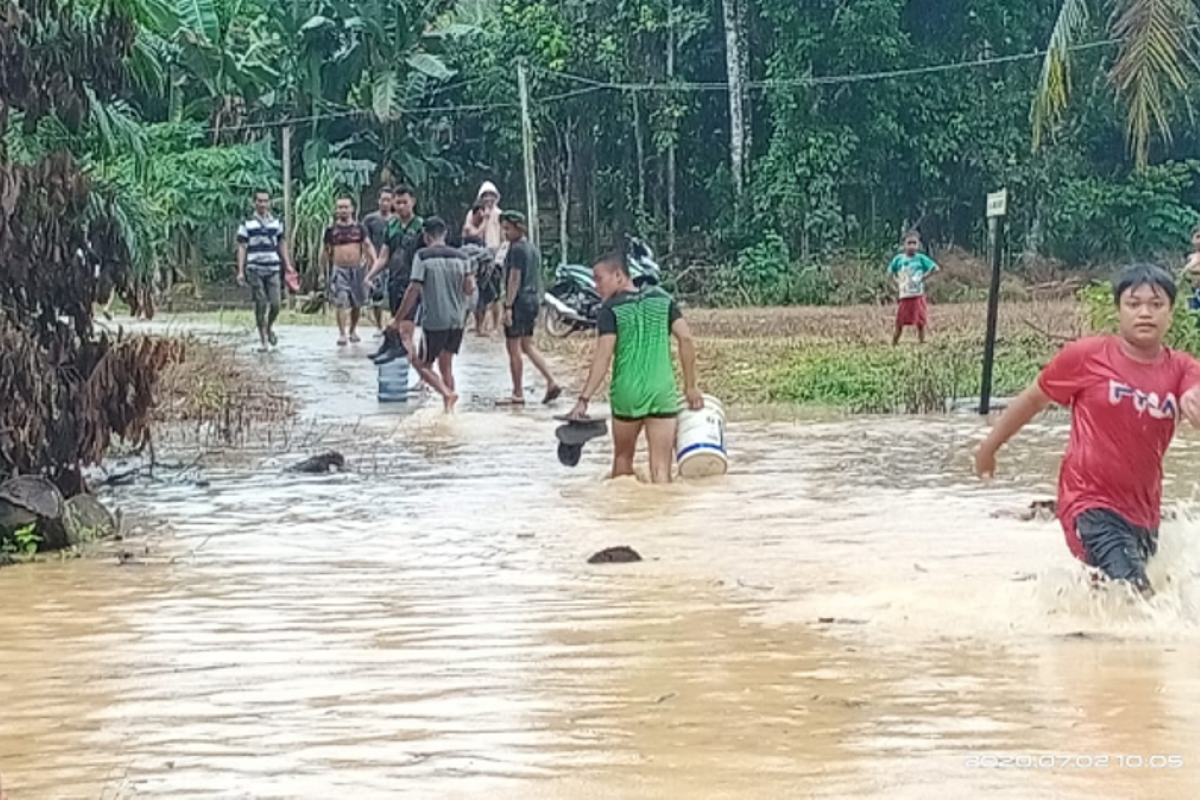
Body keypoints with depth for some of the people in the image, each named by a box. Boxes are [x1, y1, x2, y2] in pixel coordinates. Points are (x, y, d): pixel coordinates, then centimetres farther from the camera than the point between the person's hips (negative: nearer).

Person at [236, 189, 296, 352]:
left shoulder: (277, 223, 12)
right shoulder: (247, 224, 3)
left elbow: (282, 245, 17)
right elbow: (242, 248, 2)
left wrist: (288, 265, 7)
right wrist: (240, 271, -5)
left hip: (273, 269, 2)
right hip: (255, 270, -2)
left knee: (275, 304, -4)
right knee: (260, 305, -3)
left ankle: (269, 328, 24)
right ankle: (262, 340, 5)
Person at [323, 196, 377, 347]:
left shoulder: (360, 227, 4)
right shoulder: (331, 230, 3)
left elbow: (368, 246, -2)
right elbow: (326, 252, 10)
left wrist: (375, 263, -16)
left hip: (357, 268, 2)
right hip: (339, 269, -2)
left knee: (357, 303, 11)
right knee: (341, 303, -13)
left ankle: (353, 330, 31)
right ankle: (342, 334, -14)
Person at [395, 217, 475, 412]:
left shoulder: (423, 256, -8)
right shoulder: (460, 256, 5)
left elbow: (414, 289, -12)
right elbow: (469, 288, 0)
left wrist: (398, 319, -6)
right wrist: (472, 280, 23)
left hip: (434, 321, -5)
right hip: (457, 321, 5)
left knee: (423, 364, 6)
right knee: (446, 366, 16)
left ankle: (447, 393, -16)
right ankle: (448, 408, 13)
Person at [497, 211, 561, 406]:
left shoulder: (517, 249, -14)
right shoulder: (533, 248, 15)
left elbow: (514, 279, -18)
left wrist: (508, 306, -19)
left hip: (519, 301, -9)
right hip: (533, 299, 9)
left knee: (514, 348, -2)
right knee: (527, 346, 16)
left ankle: (518, 395, 1)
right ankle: (551, 383, 7)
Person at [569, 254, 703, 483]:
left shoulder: (610, 309, -4)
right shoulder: (662, 299, 7)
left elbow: (603, 356, -14)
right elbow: (686, 339, 0)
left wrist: (584, 399, -16)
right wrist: (690, 386, 6)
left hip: (627, 393, -2)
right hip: (663, 392, 2)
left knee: (622, 457, 21)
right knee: (661, 468, 0)